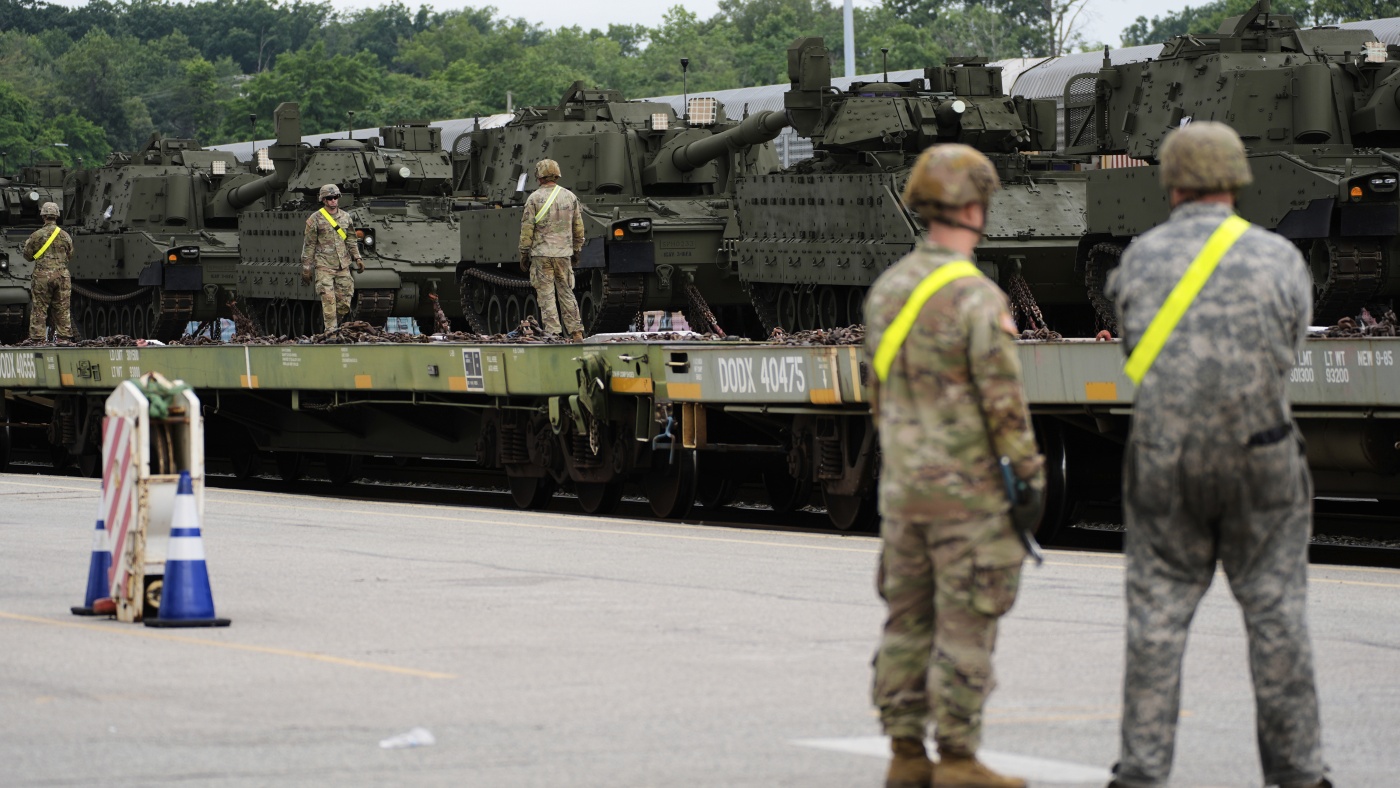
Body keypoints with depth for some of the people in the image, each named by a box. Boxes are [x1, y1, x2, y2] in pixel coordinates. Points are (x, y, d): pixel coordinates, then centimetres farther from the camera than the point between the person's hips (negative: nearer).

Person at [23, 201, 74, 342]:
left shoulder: (36, 236, -5)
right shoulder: (65, 235, 3)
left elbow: (27, 255, 3)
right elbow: (70, 255, 13)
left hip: (42, 276, -3)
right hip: (61, 275, 3)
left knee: (39, 310, 1)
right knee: (63, 311, 8)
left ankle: (37, 339, -2)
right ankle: (65, 338, 9)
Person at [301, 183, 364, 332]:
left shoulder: (345, 217, 12)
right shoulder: (315, 219, -2)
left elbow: (351, 240, 20)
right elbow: (309, 245, -1)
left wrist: (358, 258, 9)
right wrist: (306, 268, -3)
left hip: (343, 266, 4)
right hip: (324, 266, -4)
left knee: (344, 301, 1)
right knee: (328, 299, -12)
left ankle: (335, 324, 19)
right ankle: (330, 330, -11)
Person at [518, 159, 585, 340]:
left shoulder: (534, 198, -6)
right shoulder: (570, 196, 6)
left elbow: (527, 230, -6)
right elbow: (579, 229, 11)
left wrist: (523, 255, 1)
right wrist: (576, 251, 20)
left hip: (541, 253, -4)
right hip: (564, 254, 4)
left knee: (546, 295, -1)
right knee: (566, 293, 11)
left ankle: (552, 332, -5)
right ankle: (576, 331, 10)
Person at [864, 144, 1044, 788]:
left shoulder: (888, 289, 7)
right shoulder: (977, 298, -17)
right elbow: (1005, 402, -17)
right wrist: (1031, 479, -10)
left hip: (902, 486, 7)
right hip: (968, 490, -7)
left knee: (908, 621, 10)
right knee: (965, 628, -3)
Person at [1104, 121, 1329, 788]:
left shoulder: (1139, 260, -2)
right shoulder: (1279, 258, -6)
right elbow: (1291, 343, 10)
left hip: (1163, 458, 1)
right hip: (1259, 459, -1)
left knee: (1158, 615, 5)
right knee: (1275, 613, 7)